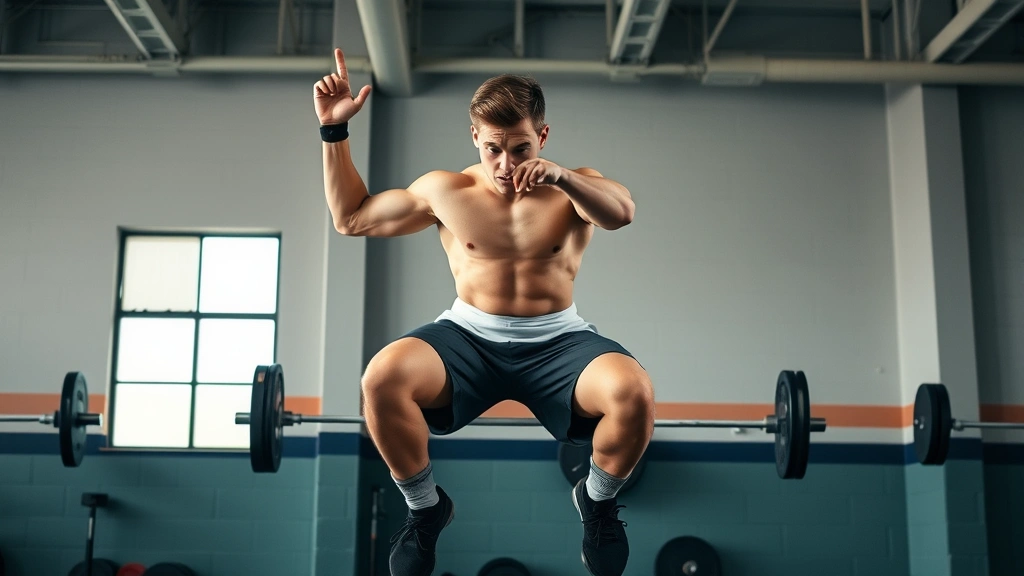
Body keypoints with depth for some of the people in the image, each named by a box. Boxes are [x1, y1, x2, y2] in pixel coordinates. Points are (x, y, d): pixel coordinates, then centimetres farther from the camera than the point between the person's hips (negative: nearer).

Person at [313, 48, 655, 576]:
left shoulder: (574, 188, 1)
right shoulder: (444, 190, 5)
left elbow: (622, 212, -22)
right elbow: (350, 218, 14)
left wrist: (562, 176, -41)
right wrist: (334, 131, 6)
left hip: (557, 340, -1)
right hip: (469, 337, 1)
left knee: (634, 391, -32)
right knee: (381, 377, -30)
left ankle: (598, 502, 3)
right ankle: (426, 509, -1)